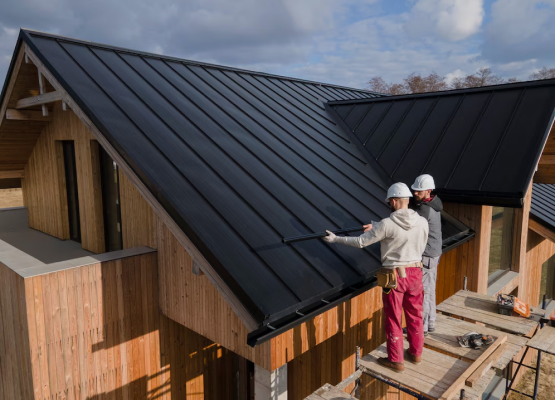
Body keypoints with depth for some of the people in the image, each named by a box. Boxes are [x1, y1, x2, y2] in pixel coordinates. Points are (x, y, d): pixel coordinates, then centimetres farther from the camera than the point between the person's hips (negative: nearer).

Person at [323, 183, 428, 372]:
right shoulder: (422, 222, -4)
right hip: (415, 273, 5)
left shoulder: (387, 224, -18)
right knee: (415, 316, 20)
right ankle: (415, 353, 36)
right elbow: (421, 248, 10)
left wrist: (335, 239, -1)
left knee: (393, 320, 9)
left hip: (394, 276, -5)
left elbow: (361, 241, -12)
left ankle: (396, 360, 21)